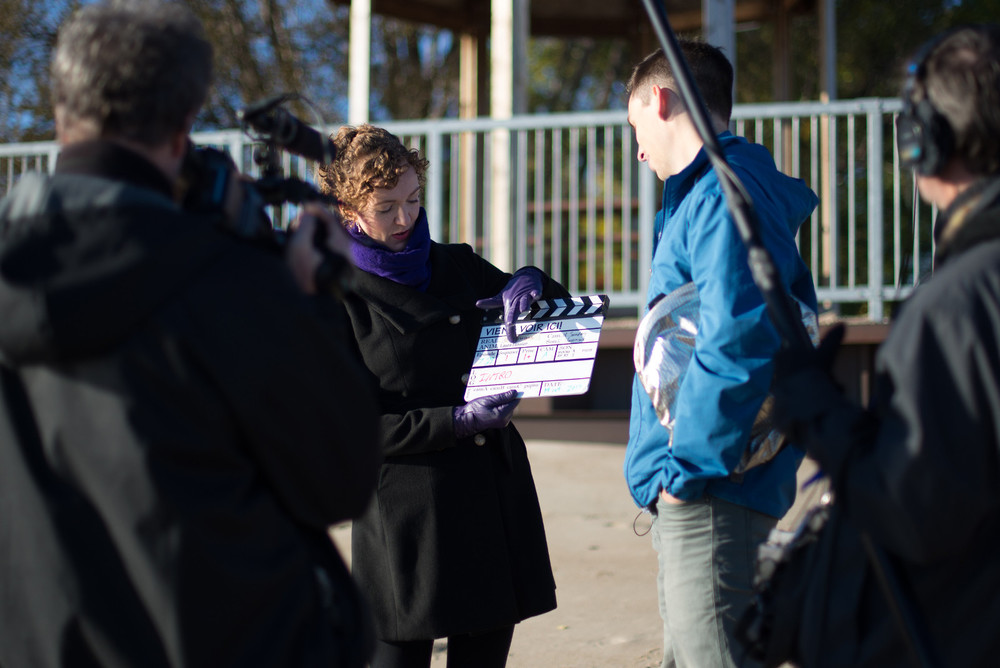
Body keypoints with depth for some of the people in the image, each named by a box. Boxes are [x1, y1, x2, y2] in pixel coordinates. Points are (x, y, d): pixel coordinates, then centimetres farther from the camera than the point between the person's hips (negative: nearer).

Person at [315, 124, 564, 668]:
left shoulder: (457, 265, 11)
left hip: (493, 496, 5)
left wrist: (530, 280, -3)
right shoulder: (337, 297, -3)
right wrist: (456, 421, -18)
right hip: (403, 514, -4)